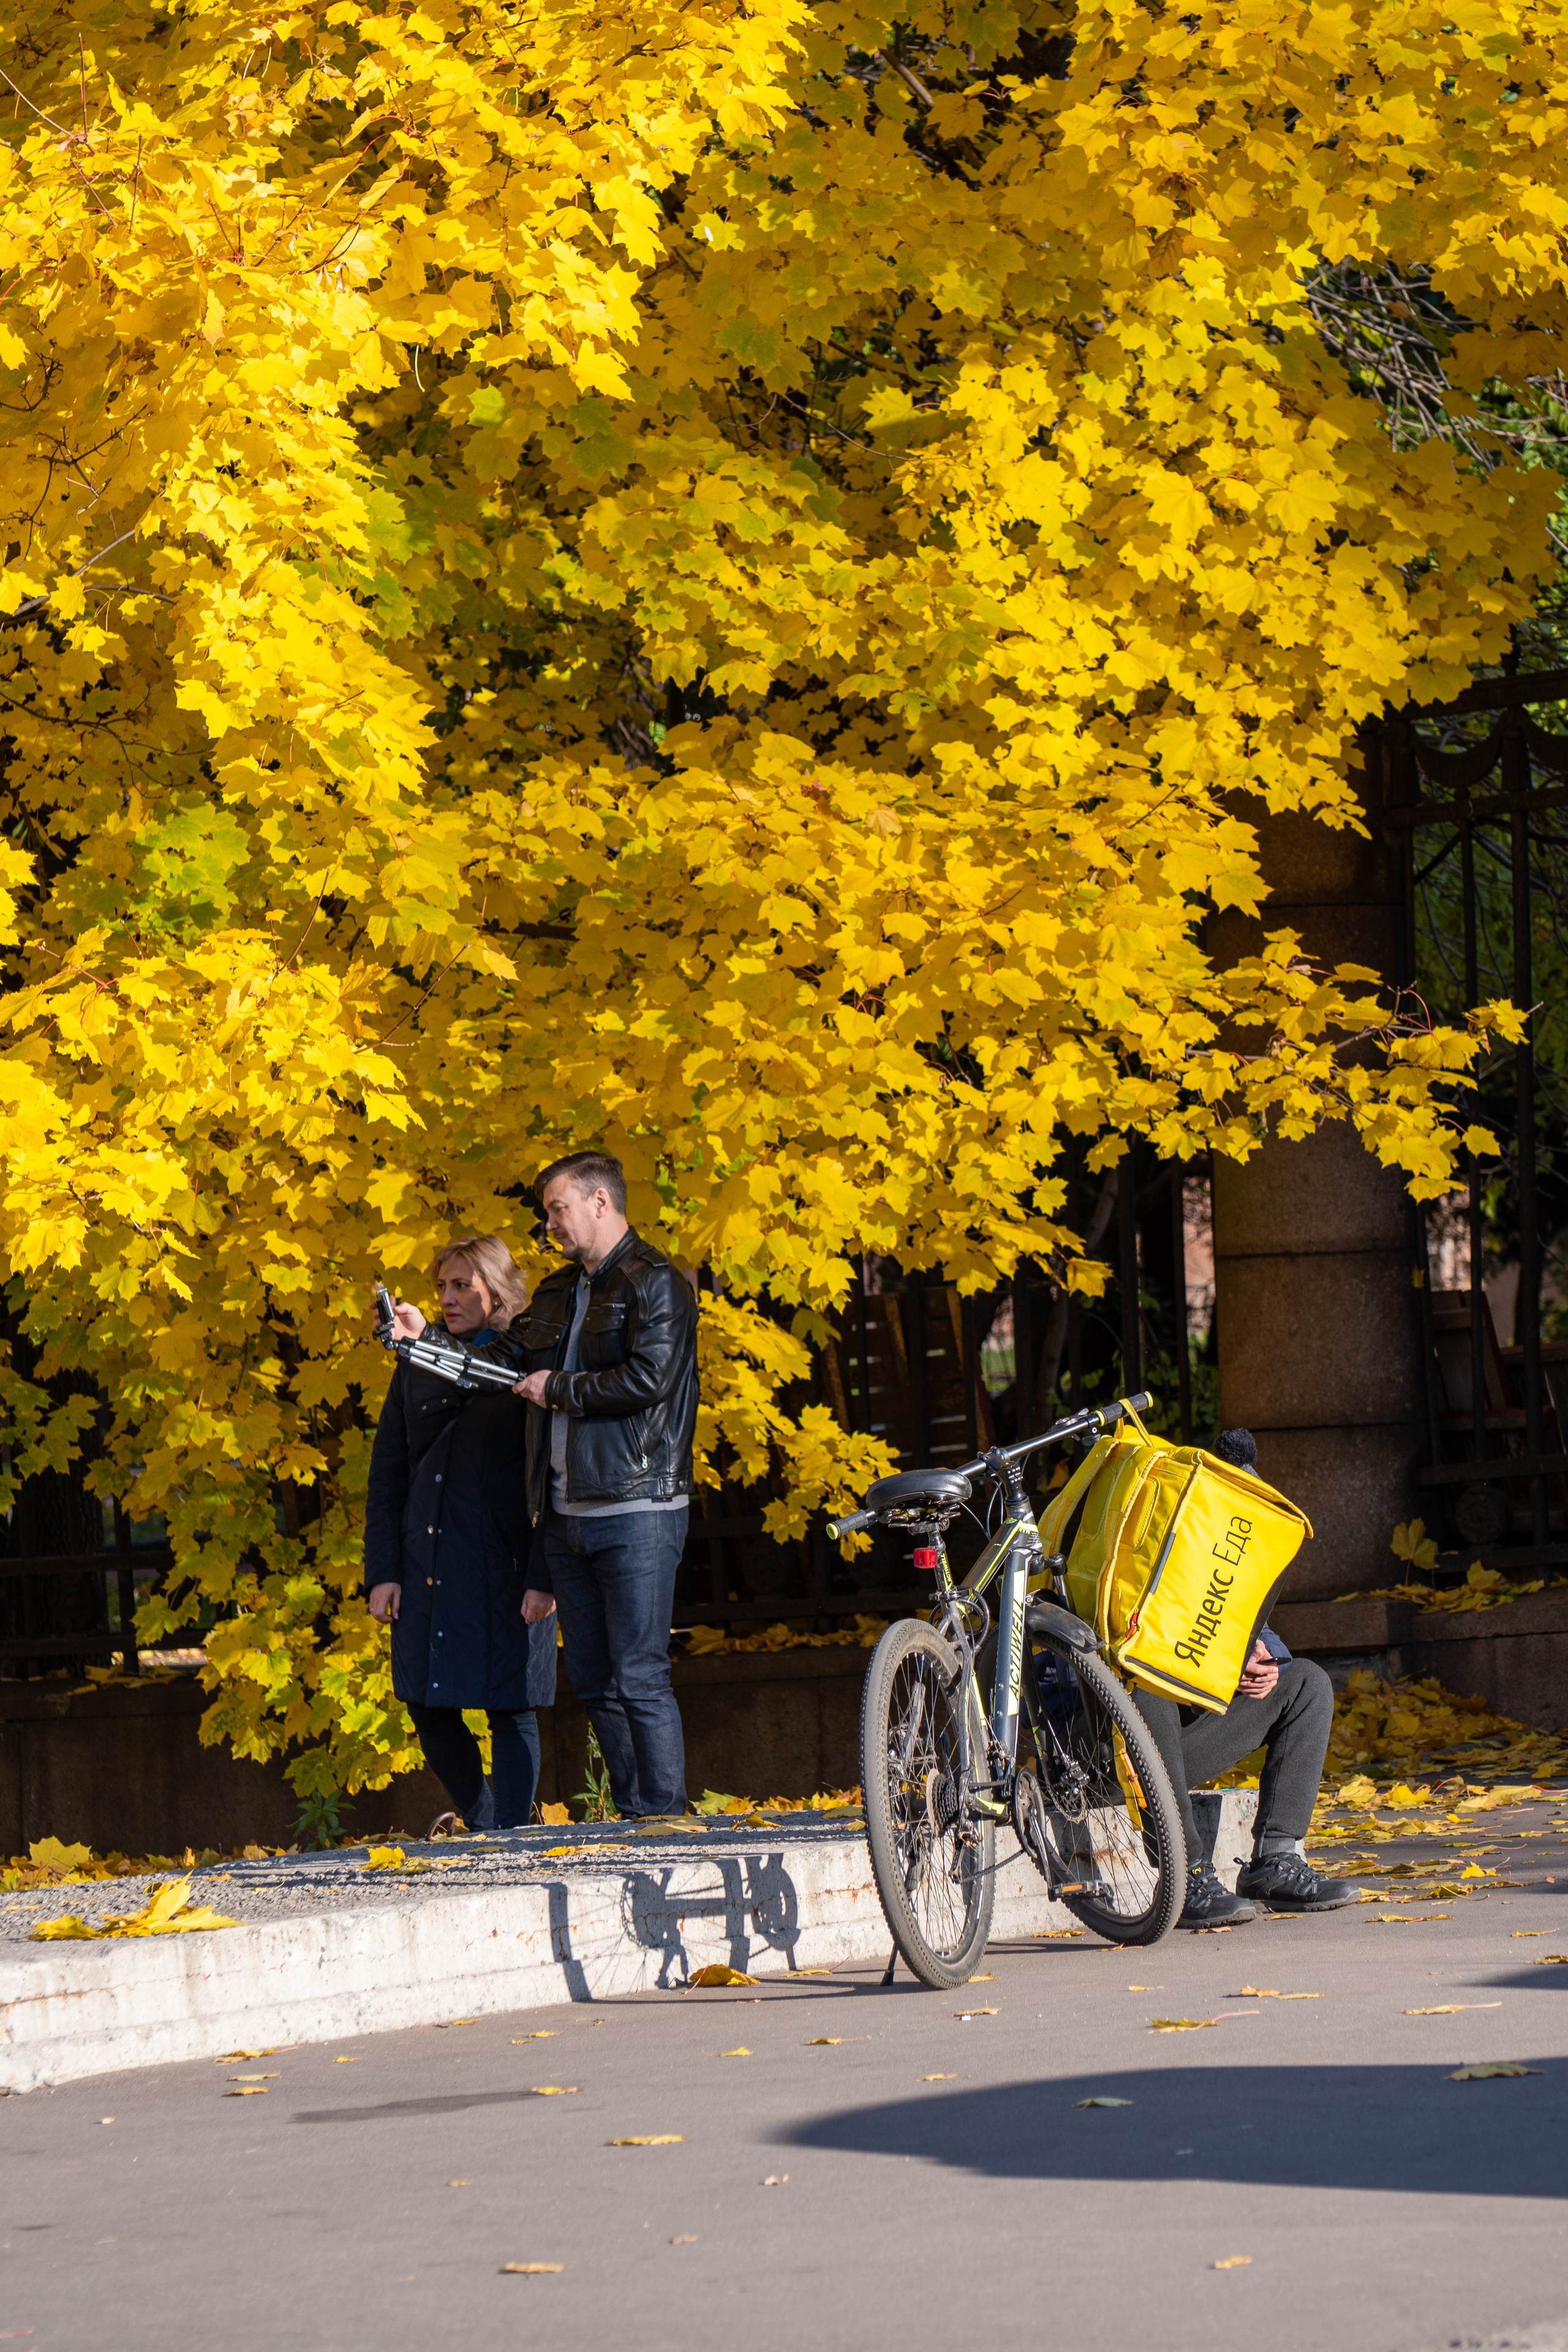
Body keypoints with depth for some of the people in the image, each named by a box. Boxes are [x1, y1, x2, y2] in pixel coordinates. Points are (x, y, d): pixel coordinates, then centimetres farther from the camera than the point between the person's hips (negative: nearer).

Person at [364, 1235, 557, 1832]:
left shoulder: (529, 1363, 1)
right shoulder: (417, 1370, 13)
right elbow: (387, 1474, 13)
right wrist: (382, 1570, 5)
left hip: (506, 1567, -4)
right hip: (426, 1567, 4)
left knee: (509, 1708, -2)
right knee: (429, 1707, 4)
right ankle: (482, 1828, 22)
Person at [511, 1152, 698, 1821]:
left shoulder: (656, 1283, -5)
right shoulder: (555, 1294, 20)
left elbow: (650, 1378, -18)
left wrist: (560, 1389, -9)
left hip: (635, 1511, -8)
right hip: (566, 1515, 8)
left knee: (639, 1678, -10)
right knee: (593, 1682, 7)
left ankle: (665, 1819, -6)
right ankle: (632, 1817, 13)